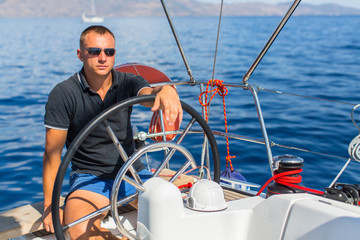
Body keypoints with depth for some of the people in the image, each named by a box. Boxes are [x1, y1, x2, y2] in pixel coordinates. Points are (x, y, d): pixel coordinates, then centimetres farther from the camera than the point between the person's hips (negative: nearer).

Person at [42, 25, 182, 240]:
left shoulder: (128, 82, 0)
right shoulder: (63, 94, -8)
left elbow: (149, 94, -23)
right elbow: (52, 153, -7)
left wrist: (166, 90, -49)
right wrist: (50, 206, -10)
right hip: (89, 176, -2)